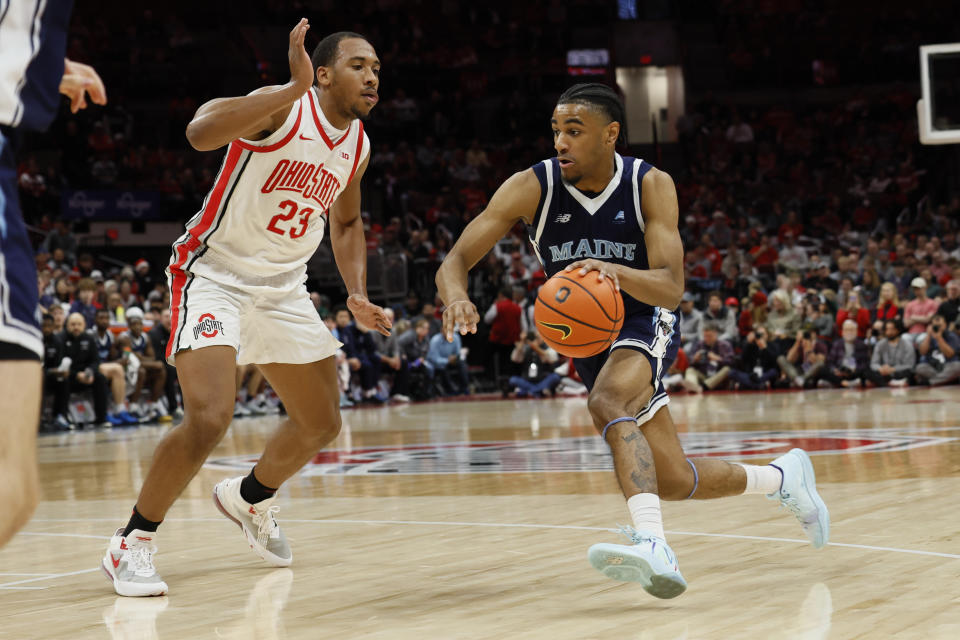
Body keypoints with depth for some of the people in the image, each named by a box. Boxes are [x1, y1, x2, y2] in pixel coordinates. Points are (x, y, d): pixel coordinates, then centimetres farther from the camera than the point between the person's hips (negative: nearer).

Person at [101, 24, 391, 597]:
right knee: (210, 418, -24)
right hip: (215, 273, -8)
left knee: (322, 424, 12)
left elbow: (346, 221, 22)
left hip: (283, 285, 8)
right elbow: (201, 133, -40)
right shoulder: (282, 107, -20)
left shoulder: (358, 146, 4)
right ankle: (133, 544, -7)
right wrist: (294, 86, -45)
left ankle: (250, 498, 41)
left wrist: (357, 294, 7)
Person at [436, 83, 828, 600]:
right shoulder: (531, 188, -14)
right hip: (587, 340, 4)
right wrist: (456, 296, -45)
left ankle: (652, 548, -51)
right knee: (673, 482, 5)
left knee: (607, 403, -37)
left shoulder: (650, 185, -16)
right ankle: (783, 476, 33)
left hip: (646, 324, -4)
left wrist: (615, 272, -45)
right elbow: (455, 260, -20)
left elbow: (671, 289, -24)